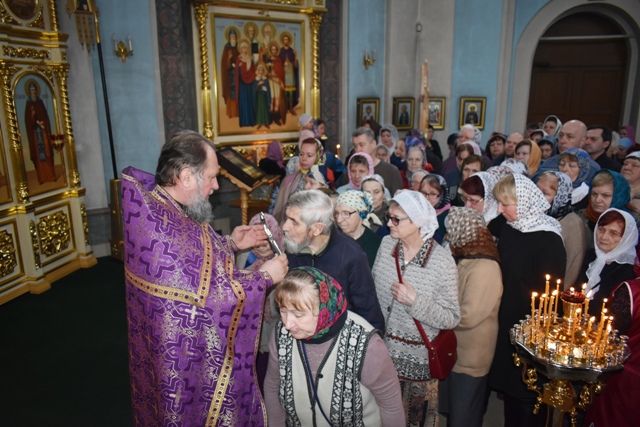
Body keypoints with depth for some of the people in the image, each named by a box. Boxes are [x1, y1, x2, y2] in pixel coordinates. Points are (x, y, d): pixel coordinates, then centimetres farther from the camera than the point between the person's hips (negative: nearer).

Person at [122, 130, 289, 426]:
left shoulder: (160, 207, -1)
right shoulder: (161, 228, -33)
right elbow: (212, 296, -29)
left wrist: (230, 244, 2)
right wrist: (265, 277, -17)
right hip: (186, 359, -9)